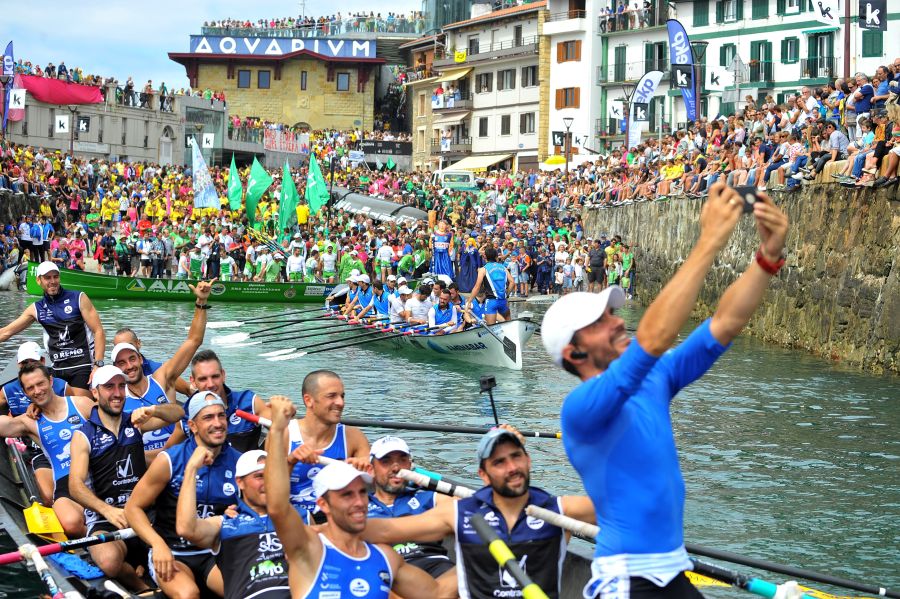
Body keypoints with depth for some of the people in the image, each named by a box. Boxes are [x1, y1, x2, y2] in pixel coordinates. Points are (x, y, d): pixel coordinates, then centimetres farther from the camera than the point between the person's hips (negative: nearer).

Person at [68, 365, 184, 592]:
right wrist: (108, 510, -27)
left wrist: (153, 410, -22)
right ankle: (141, 587, -2)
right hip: (104, 518, -3)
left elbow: (177, 413, 0)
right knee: (109, 560, -36)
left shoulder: (135, 422, 13)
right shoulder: (84, 435, 0)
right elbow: (76, 485, -11)